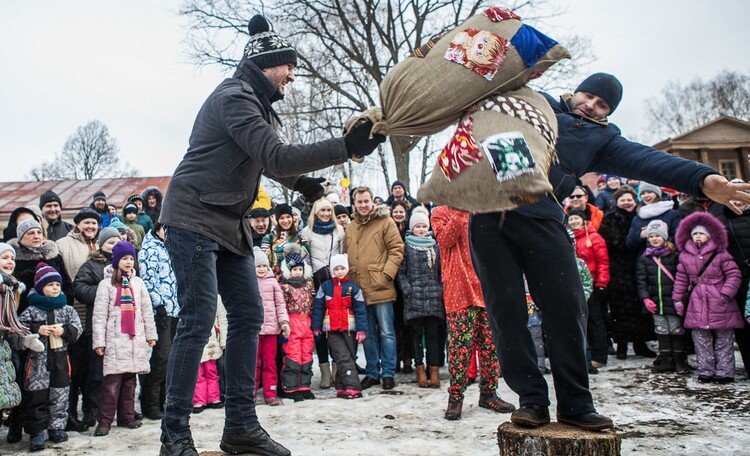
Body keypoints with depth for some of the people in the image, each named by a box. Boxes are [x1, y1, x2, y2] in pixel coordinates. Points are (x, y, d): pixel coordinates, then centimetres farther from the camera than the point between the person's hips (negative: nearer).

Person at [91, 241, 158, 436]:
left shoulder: (138, 283, 14)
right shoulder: (106, 284, 1)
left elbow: (147, 310, 17)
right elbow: (99, 314, -2)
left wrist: (151, 334, 14)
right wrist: (98, 341, -7)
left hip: (136, 338, 4)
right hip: (115, 339, -4)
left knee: (130, 379, 8)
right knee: (112, 381, -8)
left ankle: (126, 416, 16)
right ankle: (104, 420, -3)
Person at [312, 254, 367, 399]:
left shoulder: (353, 288, 2)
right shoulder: (325, 287, 4)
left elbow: (360, 309, 0)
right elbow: (318, 307, 7)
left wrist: (361, 329, -6)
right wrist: (315, 326, 6)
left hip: (349, 329, 1)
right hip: (331, 330, -1)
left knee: (349, 357, 4)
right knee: (344, 358, -10)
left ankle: (341, 387, 11)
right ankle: (352, 387, -12)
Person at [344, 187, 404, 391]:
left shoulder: (385, 222, -1)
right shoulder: (350, 228, 14)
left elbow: (397, 249, -6)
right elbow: (346, 256, 19)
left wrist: (388, 273, -14)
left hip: (381, 288, -5)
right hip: (359, 289, 5)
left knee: (386, 332, 1)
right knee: (368, 333, 12)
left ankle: (388, 373, 10)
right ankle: (372, 372, 22)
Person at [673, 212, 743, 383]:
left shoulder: (721, 255, -4)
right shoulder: (685, 257, 6)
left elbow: (734, 275, -5)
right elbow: (681, 279, 11)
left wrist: (725, 294, -12)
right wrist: (678, 299, 9)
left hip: (719, 305, -3)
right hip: (697, 305, 3)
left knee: (723, 340, 5)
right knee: (701, 340, 7)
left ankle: (724, 372, 14)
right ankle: (705, 371, 15)